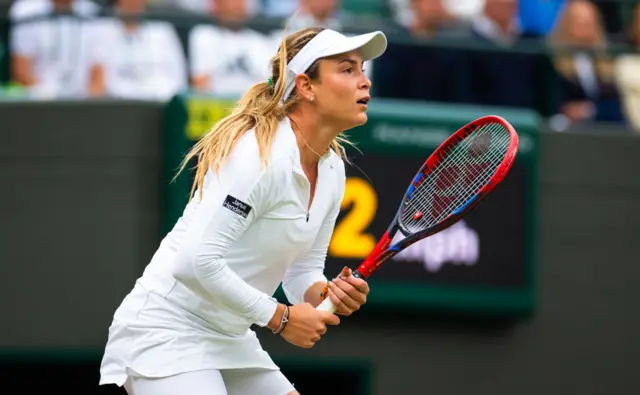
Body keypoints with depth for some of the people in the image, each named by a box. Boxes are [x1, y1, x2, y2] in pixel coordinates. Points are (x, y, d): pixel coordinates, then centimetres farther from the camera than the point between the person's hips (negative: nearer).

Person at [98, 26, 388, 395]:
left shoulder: (333, 169, 5)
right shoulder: (261, 155, -22)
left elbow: (303, 271, 13)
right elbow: (196, 261, -28)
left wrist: (326, 295, -11)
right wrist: (280, 317, -20)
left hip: (230, 341, 10)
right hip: (166, 333, -10)